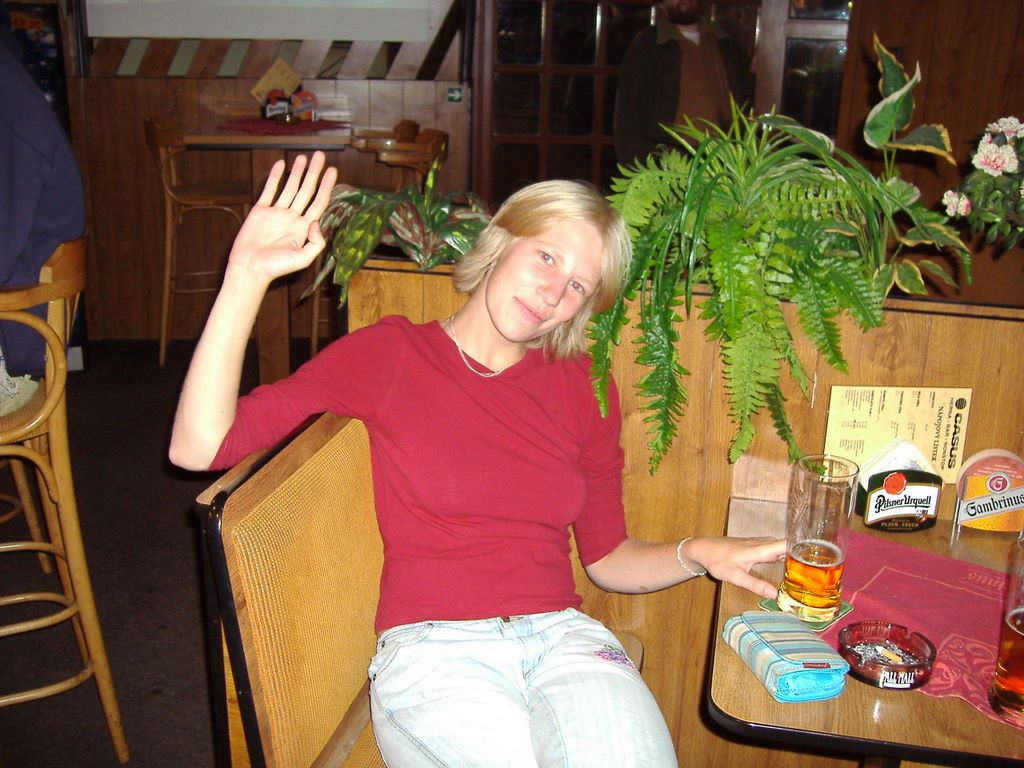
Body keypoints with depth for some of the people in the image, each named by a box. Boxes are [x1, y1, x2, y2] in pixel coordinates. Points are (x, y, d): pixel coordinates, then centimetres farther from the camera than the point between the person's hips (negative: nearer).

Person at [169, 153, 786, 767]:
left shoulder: (582, 386, 13)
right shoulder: (390, 354, 3)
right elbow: (199, 447, -6)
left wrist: (696, 554, -2)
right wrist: (248, 276, -12)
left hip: (563, 637, 3)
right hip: (433, 648, -3)